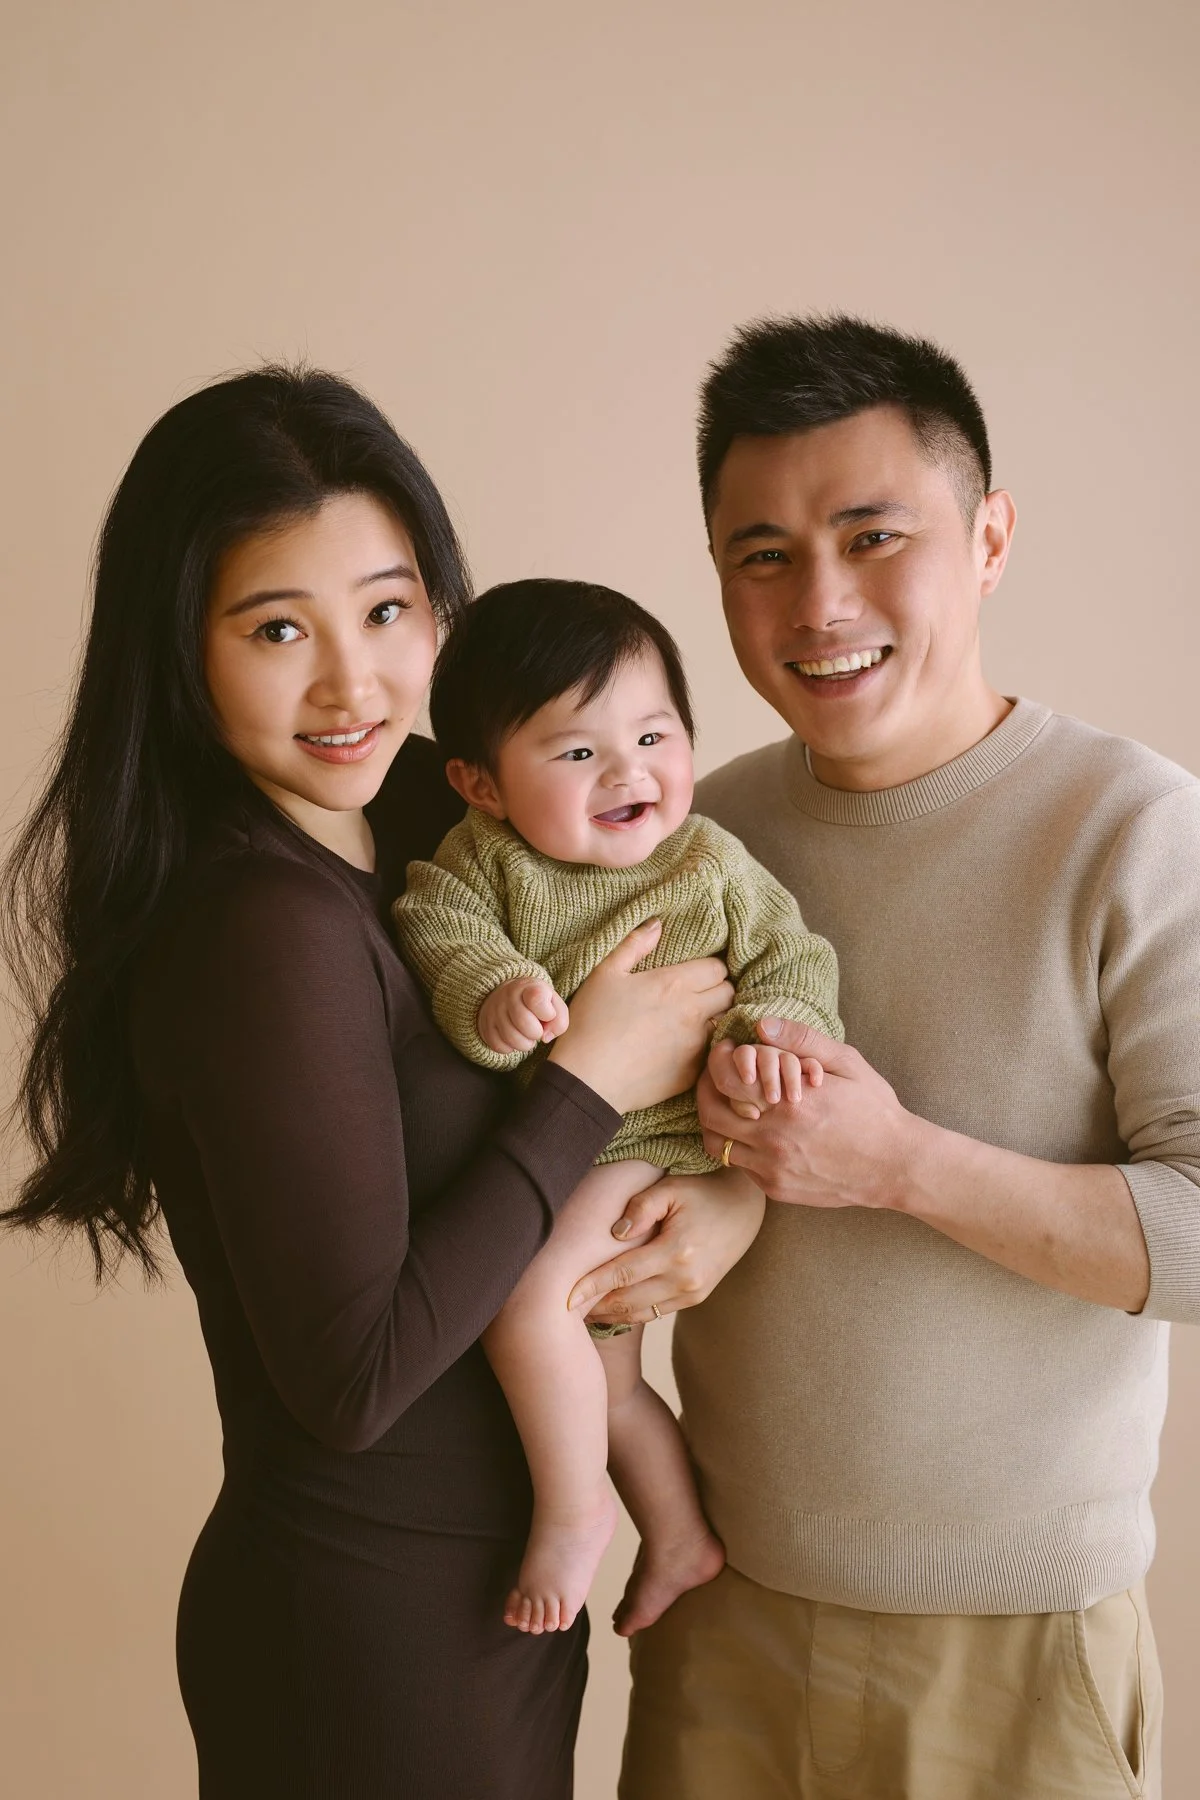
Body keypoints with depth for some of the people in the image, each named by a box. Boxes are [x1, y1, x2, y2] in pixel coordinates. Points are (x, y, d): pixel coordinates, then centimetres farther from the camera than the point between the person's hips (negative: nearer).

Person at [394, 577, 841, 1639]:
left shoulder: (714, 865, -8)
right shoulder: (483, 858, -5)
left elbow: (790, 957, -5)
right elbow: (435, 923, -17)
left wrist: (774, 1032, -26)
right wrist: (489, 992, -37)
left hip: (647, 1144, -5)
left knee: (526, 1301, -26)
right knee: (603, 1381, 18)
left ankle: (574, 1512, -2)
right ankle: (682, 1538, 41)